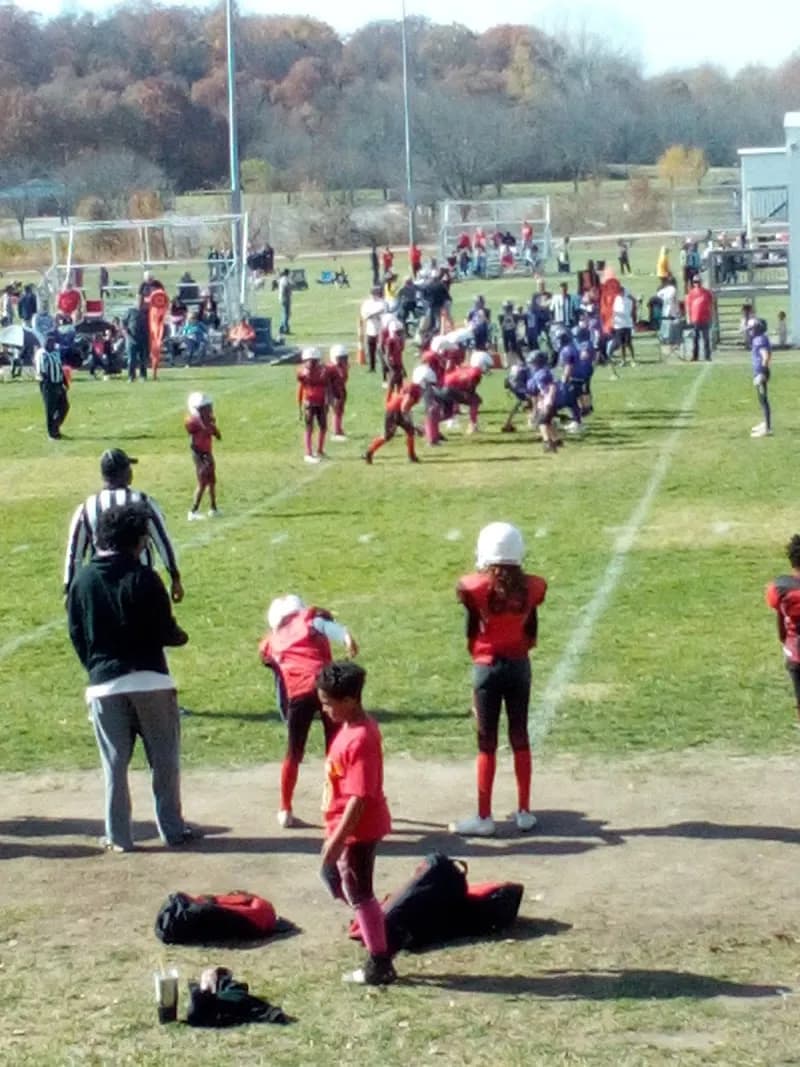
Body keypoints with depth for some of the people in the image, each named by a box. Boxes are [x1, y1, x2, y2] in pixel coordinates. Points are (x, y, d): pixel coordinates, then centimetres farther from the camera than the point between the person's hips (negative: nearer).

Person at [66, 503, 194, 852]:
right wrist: (181, 637, 12)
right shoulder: (143, 578, -10)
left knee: (114, 764, 8)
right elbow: (164, 630, -9)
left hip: (104, 684, 3)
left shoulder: (81, 581, 2)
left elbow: (76, 635, 5)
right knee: (164, 760, 8)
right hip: (149, 680, -3)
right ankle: (172, 830, 12)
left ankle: (118, 837, 10)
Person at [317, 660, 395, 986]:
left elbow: (359, 798, -27)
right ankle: (382, 939, 27)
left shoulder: (359, 740, -26)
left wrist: (337, 840, -24)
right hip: (349, 826, 10)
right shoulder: (353, 727, 5)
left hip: (357, 830, -10)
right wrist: (335, 834, 21)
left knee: (359, 894, 2)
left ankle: (379, 965, 14)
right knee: (333, 877, 21)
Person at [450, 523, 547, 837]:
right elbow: (532, 635, 5)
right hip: (519, 666, 3)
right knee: (520, 738, 12)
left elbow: (471, 634, -3)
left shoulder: (474, 588, -14)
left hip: (488, 667, -3)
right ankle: (524, 812, 18)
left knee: (487, 743, 3)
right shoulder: (531, 587, -4)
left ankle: (484, 817, 9)